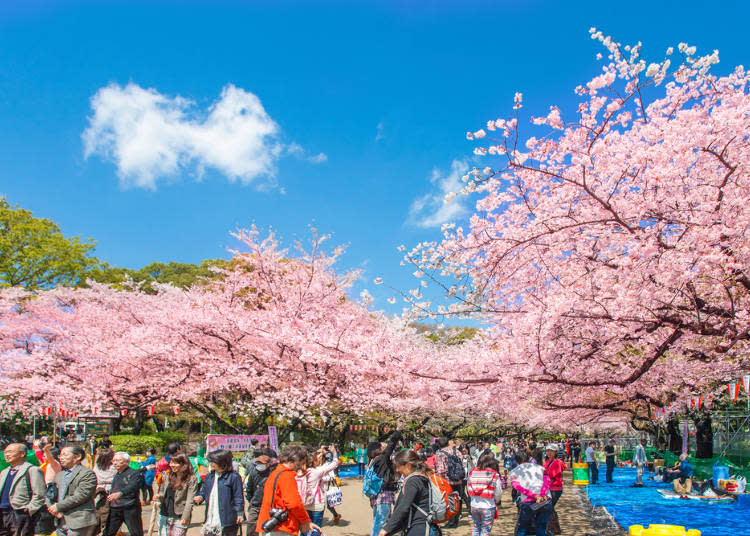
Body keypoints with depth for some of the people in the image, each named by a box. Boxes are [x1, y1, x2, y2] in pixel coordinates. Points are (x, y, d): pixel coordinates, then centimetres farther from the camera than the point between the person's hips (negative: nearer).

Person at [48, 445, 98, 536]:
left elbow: (80, 496, -14)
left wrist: (58, 506, -10)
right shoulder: (59, 475, 21)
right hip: (61, 523, 7)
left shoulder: (88, 473, -6)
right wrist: (52, 507, -2)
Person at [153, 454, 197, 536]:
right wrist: (159, 496, -6)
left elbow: (190, 500, -11)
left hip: (179, 518, -5)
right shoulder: (167, 475, 8)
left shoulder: (191, 479, -8)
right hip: (164, 516, 5)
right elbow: (162, 492, 17)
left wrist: (185, 517, -16)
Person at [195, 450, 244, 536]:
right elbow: (204, 491, 20)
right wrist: (200, 497, -1)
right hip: (210, 519, 6)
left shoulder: (233, 476, -10)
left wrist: (240, 513, -12)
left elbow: (238, 497, -9)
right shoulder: (209, 476, 11)